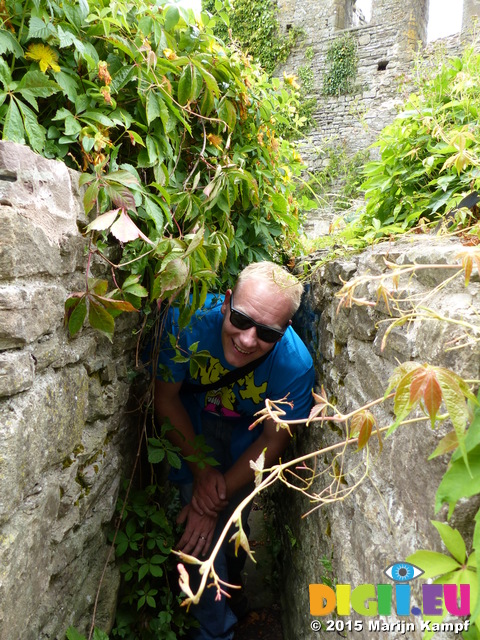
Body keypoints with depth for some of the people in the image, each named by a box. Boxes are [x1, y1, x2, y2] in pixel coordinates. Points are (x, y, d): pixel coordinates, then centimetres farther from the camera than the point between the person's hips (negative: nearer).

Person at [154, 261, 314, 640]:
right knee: (201, 532, -5)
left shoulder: (295, 365, -33)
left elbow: (272, 442, -18)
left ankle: (230, 585, 52)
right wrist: (201, 470, -18)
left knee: (229, 521, 15)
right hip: (193, 421, 0)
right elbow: (166, 398, -19)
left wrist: (217, 500, -17)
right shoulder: (189, 319, -35)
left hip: (248, 432, 0)